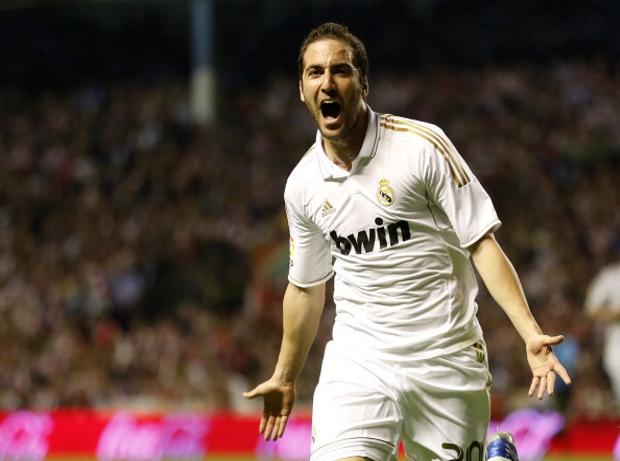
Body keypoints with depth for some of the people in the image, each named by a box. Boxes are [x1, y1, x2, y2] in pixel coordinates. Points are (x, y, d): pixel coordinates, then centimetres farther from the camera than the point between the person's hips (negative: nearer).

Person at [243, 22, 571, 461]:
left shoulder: (422, 145, -8)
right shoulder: (302, 184, 5)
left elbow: (482, 243, -7)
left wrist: (531, 334, -17)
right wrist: (284, 379, 28)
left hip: (446, 359, -2)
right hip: (356, 362, 2)